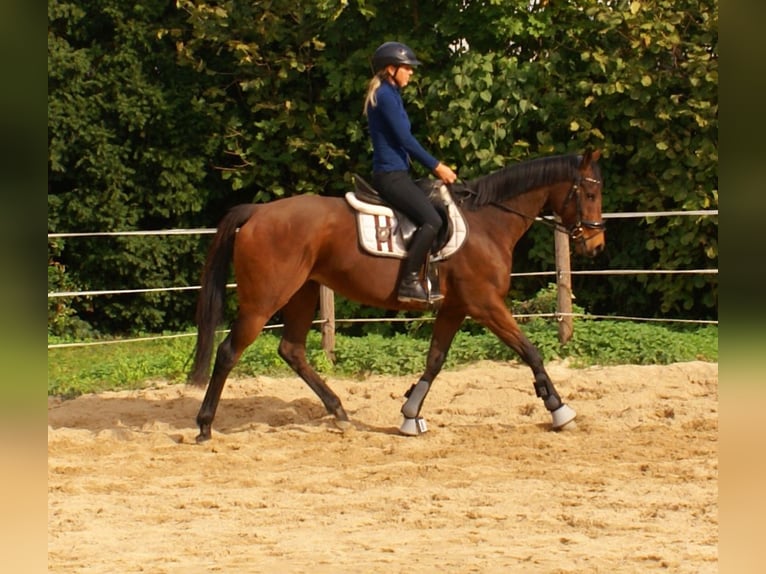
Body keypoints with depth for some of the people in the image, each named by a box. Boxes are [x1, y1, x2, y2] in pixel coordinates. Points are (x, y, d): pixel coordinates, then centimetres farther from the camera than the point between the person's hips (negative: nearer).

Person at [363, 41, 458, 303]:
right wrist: (436, 166, -11)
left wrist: (435, 165, 15)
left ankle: (426, 278, 12)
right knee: (431, 220, -21)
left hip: (395, 174, 11)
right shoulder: (386, 95, -12)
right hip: (391, 175, -11)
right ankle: (409, 281, -23)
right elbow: (404, 139, -16)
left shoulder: (390, 94, 19)